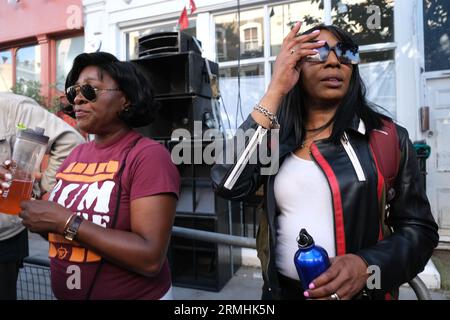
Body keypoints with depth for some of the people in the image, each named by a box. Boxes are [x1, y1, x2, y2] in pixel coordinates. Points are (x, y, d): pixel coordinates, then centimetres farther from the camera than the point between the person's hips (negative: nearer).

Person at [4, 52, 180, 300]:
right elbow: (58, 232, 9)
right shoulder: (76, 154, 1)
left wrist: (66, 221, -26)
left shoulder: (149, 155, -20)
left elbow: (151, 258, -27)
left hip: (134, 295, -6)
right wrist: (28, 201, -8)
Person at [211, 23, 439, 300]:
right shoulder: (274, 139, -3)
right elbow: (228, 186, -20)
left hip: (360, 293, -1)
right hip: (281, 290, 2)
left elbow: (420, 228, -3)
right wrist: (275, 92, -19)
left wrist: (367, 265, -23)